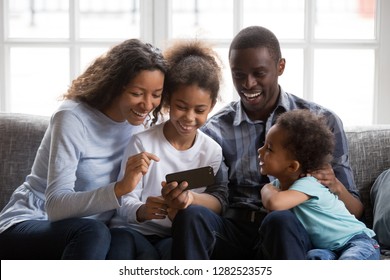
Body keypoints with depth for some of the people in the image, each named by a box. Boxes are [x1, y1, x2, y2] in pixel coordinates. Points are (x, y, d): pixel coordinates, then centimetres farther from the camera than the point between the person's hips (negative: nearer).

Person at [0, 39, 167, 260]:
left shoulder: (141, 125, 4)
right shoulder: (73, 118, -15)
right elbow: (55, 206, -24)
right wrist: (120, 188, -38)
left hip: (85, 236, 5)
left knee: (124, 242, -31)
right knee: (93, 232, -37)